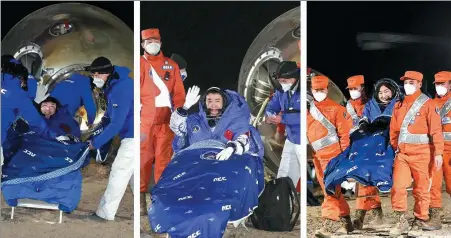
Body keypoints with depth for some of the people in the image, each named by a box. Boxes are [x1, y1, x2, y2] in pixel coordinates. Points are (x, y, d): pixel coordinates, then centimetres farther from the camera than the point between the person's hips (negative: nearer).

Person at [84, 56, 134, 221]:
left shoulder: (120, 89, -24)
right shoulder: (114, 84, 8)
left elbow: (116, 124, -24)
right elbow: (110, 114, 19)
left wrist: (96, 143, -16)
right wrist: (100, 127, 6)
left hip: (132, 137, -10)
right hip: (131, 135, 10)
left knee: (118, 173, -4)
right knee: (135, 173, 16)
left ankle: (104, 214, 2)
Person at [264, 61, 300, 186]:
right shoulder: (282, 92, 4)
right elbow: (271, 107, 8)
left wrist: (282, 118, -29)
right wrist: (270, 116, -17)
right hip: (291, 140, 8)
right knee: (284, 176, 17)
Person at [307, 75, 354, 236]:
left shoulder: (336, 108, -5)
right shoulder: (308, 111, 11)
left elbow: (344, 134, -7)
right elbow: (306, 133, 17)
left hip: (332, 155, -7)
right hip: (317, 156, 7)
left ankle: (328, 224, -12)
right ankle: (345, 221, 22)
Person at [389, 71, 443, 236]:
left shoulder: (427, 104, -4)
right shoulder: (399, 105, 11)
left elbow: (436, 130, -8)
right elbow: (394, 129, 17)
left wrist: (438, 153, -12)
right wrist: (395, 147, 11)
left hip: (421, 153, -4)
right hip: (402, 153, 4)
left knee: (421, 188, 6)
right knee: (398, 187, -7)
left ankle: (420, 220, 19)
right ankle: (401, 221, -1)